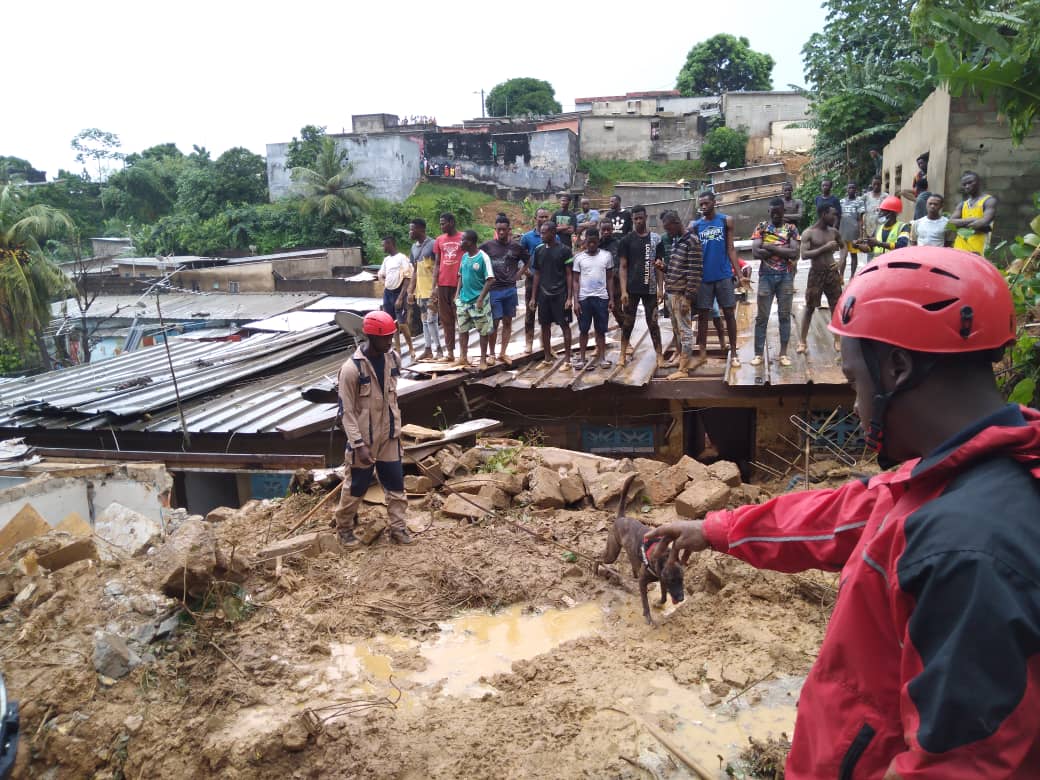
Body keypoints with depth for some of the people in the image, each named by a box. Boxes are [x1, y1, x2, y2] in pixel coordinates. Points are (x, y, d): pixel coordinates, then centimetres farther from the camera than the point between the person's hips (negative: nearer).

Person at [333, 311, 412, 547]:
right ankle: (344, 527, 30)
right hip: (364, 439, -5)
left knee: (396, 483, 10)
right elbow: (347, 411, -17)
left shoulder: (393, 359, -2)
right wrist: (359, 444, -20)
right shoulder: (351, 369, -21)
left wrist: (397, 428, 15)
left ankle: (398, 527, 24)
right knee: (355, 486, 10)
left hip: (388, 436, 5)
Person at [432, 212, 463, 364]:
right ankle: (450, 352, 12)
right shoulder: (439, 240, 11)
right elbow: (436, 264, 12)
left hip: (459, 284, -4)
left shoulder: (463, 238, -1)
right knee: (446, 319, 6)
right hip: (443, 284, 4)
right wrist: (434, 286, 4)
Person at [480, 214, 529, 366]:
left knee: (507, 322, 6)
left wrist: (518, 275, 8)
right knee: (494, 322, -2)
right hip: (493, 289, -2)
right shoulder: (487, 246, -3)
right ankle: (491, 354, 9)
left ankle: (503, 353, 15)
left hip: (510, 289, 3)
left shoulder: (517, 246, 3)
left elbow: (528, 262, 17)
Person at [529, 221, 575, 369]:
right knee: (545, 326, 9)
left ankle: (567, 360, 7)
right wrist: (533, 297, 8)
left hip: (560, 294, -4)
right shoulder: (539, 250, 7)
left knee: (565, 325, 0)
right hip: (544, 294, 5)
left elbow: (569, 275, -5)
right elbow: (537, 275, 11)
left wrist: (569, 297, -11)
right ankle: (547, 359, 19)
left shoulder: (564, 250, -6)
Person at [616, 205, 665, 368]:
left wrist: (660, 288, -4)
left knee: (653, 322, 5)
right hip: (631, 289, 0)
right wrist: (623, 290, -9)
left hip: (650, 289, 0)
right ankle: (623, 354, 16)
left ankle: (659, 355, 10)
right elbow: (623, 267, -2)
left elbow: (659, 265, 4)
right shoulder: (626, 240, 0)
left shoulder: (655, 239, 3)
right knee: (627, 322, 7)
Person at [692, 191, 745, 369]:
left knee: (729, 313, 3)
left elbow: (730, 249, 2)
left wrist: (739, 274, -5)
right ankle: (702, 353, 12)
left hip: (724, 275, -1)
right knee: (702, 314, 4)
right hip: (703, 277, 1)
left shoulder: (726, 221, 2)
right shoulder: (696, 226, 5)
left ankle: (733, 353, 10)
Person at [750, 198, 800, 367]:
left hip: (786, 276, 0)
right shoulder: (761, 227, 4)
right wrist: (783, 250, -9)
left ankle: (783, 353, 11)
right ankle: (758, 353, 6)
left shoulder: (791, 228, 5)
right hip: (766, 276, 0)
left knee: (784, 315, 4)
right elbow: (755, 252, -9)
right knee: (762, 316, 1)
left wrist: (770, 247, -10)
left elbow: (795, 252, -9)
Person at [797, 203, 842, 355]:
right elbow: (804, 255, -19)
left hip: (832, 272, 4)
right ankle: (803, 341, 8)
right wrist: (825, 247, -22)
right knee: (809, 308, 1)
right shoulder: (809, 233, -9)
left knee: (836, 307, 6)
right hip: (816, 273, -4)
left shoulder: (834, 232, 6)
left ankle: (837, 339, 18)